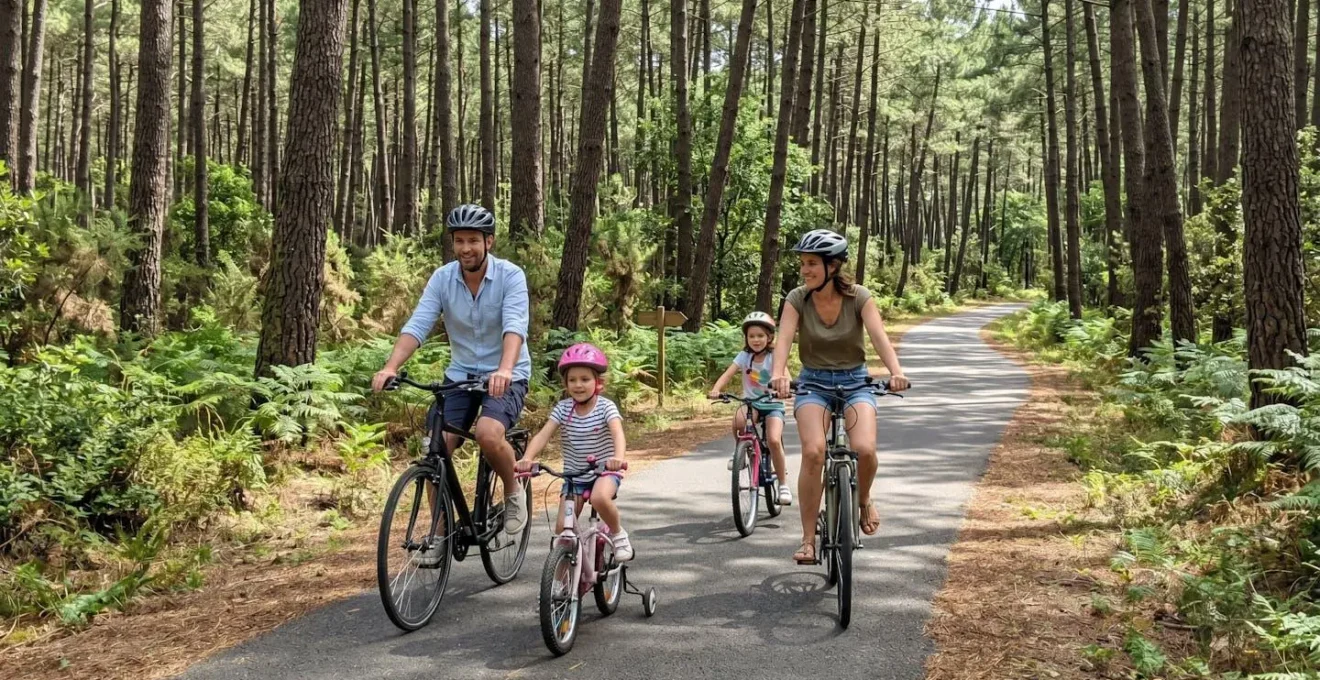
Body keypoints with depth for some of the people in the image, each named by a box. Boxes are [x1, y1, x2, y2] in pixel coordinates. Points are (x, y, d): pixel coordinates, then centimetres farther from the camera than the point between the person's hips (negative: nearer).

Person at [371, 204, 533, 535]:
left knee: (488, 434, -30)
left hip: (506, 377, -4)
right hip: (460, 374, 4)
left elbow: (515, 326, -30)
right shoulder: (442, 278, -5)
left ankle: (513, 494, 0)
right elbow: (416, 326, -15)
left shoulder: (510, 275, -15)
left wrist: (504, 370, -49)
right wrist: (390, 367, -33)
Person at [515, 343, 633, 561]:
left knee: (600, 498, -35)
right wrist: (527, 458, -37)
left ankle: (618, 533, -7)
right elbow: (543, 435, -18)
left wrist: (618, 457, -53)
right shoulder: (563, 408, -6)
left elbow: (617, 433, -31)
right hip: (574, 475, 4)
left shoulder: (605, 407, -14)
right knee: (562, 527, -6)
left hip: (605, 471, -4)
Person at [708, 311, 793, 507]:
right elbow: (727, 374, -14)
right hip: (751, 403, 2)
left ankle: (783, 484, -6)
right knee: (738, 420, -33)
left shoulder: (774, 356, -9)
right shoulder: (744, 356, -2)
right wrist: (715, 390, -34)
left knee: (774, 441, -24)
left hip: (772, 405, -2)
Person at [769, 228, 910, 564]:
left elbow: (879, 337, -23)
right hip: (813, 382, 0)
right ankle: (808, 539, -13)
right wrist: (778, 373, -44)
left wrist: (896, 370, -42)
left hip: (855, 381, 0)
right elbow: (784, 339, -23)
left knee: (864, 449, -25)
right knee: (813, 452, -24)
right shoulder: (797, 299, -10)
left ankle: (863, 499, 11)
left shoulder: (859, 297, -11)